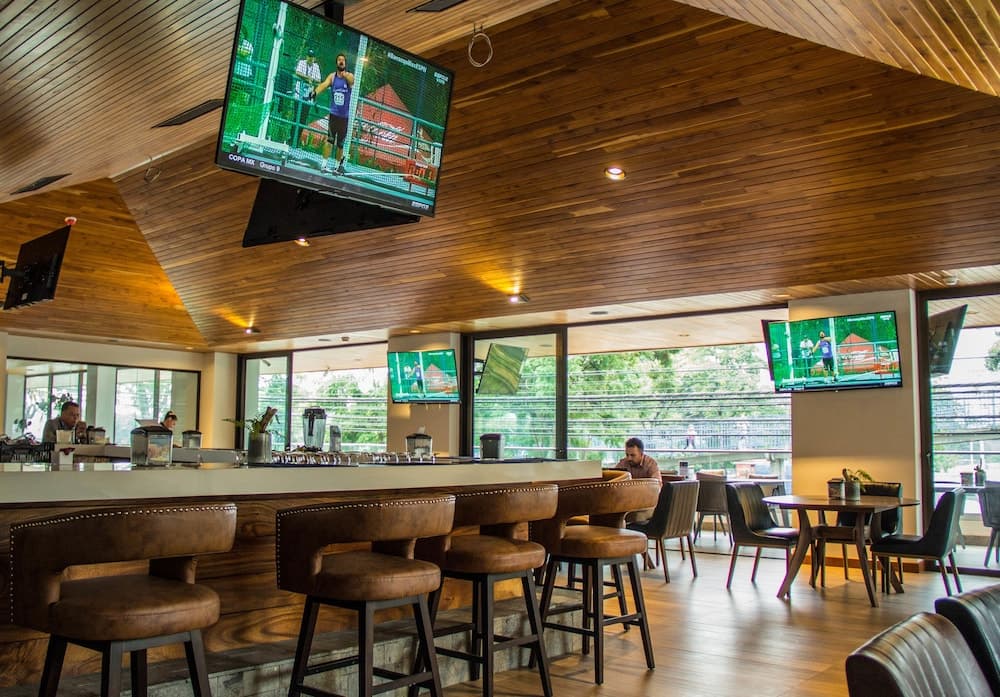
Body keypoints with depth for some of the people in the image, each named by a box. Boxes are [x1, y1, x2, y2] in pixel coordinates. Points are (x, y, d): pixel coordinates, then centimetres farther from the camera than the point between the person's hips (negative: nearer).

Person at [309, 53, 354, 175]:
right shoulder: (332, 76, 1)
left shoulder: (349, 76, -1)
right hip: (333, 113, -1)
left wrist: (345, 75, -51)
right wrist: (315, 92, -38)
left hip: (344, 116, 1)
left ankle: (339, 166, 24)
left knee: (340, 143, 10)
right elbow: (324, 84, -16)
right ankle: (325, 164, -15)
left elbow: (350, 80, -26)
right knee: (330, 139, -14)